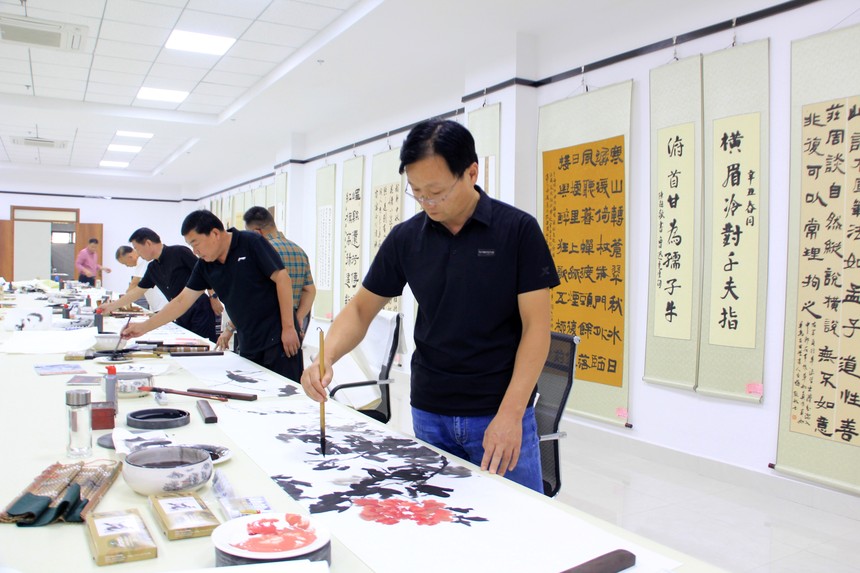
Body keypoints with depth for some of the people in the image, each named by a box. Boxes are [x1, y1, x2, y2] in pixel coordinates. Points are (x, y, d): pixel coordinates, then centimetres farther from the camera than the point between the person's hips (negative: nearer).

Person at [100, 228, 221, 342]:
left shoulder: (179, 252, -9)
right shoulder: (152, 269, 14)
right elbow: (137, 291, 23)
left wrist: (214, 298, -12)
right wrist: (111, 306, 25)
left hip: (200, 310, -7)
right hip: (181, 316, 8)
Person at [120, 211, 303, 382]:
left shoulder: (251, 243, -10)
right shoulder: (204, 266, 8)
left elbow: (282, 278, -13)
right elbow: (182, 301, 13)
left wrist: (288, 327, -16)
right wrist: (144, 327, 11)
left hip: (278, 338, -6)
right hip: (248, 345, 6)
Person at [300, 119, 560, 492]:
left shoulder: (518, 229, -9)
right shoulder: (405, 238, 1)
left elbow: (535, 326, -9)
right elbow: (361, 308, 7)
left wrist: (511, 413, -17)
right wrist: (325, 358, -12)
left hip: (502, 412, -3)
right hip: (429, 413, 3)